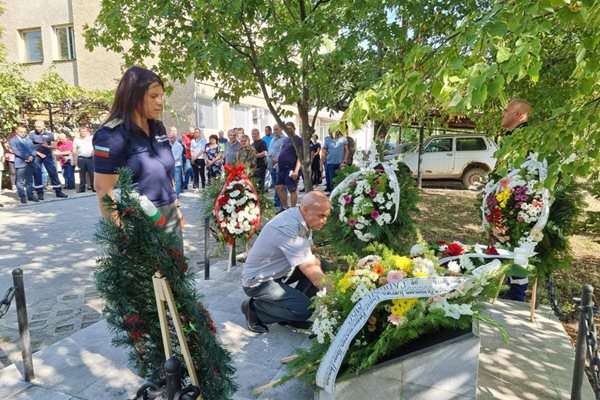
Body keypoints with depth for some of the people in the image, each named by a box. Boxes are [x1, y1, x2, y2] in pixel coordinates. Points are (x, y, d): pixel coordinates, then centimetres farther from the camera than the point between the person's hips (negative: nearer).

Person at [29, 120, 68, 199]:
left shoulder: (49, 134, 0)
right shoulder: (31, 134, -3)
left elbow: (54, 146, 0)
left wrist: (47, 146, -21)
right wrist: (39, 153, -11)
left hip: (48, 155, 1)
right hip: (36, 156, -1)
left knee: (53, 172, 1)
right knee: (37, 174, 1)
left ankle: (58, 191, 8)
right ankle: (40, 193, 10)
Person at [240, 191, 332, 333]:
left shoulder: (300, 217, -5)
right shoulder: (289, 229, -33)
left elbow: (309, 251, 7)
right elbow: (312, 273, -34)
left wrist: (315, 260, -16)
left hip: (278, 271, 9)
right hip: (259, 281, -9)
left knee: (322, 266, 0)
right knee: (304, 309, -22)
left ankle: (293, 315, 9)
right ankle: (254, 308, -1)